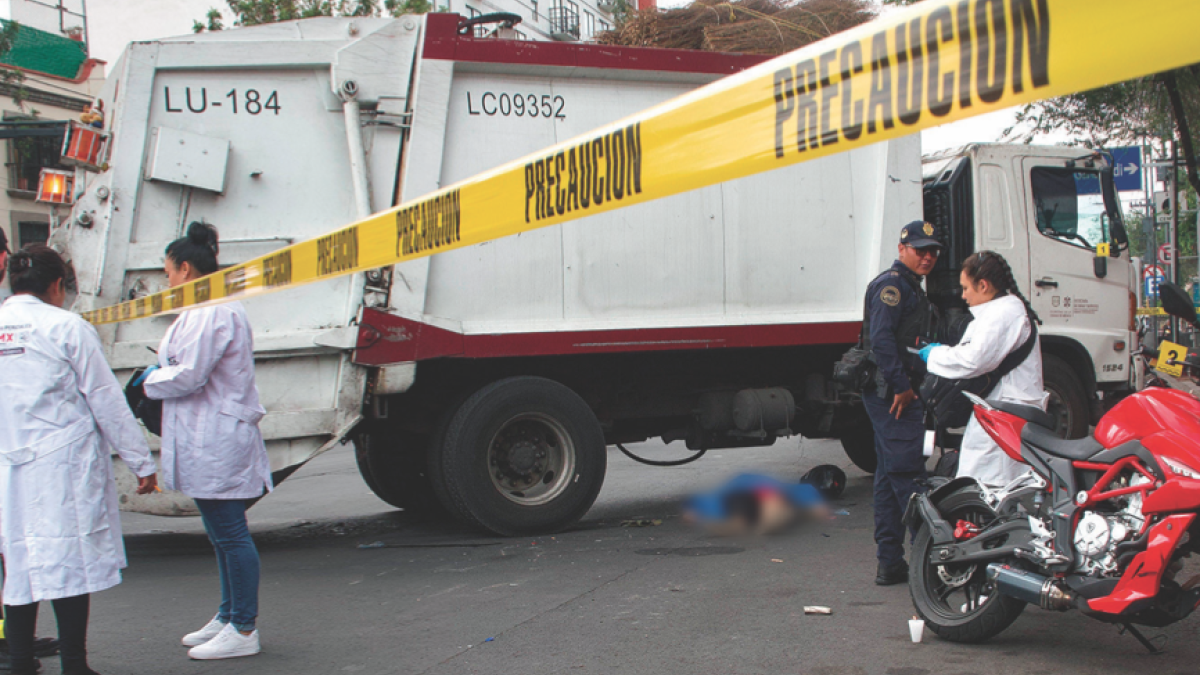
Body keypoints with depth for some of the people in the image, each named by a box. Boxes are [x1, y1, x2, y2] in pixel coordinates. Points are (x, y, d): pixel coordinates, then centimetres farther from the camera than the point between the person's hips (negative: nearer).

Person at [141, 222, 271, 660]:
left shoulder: (211, 312, -18)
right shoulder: (216, 308, 17)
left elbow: (189, 376, -21)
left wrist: (151, 380, -3)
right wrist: (159, 375, 13)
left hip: (216, 442, -11)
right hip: (210, 440, 11)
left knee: (230, 533, -5)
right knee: (223, 533, 18)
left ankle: (243, 630, 2)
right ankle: (228, 617, 29)